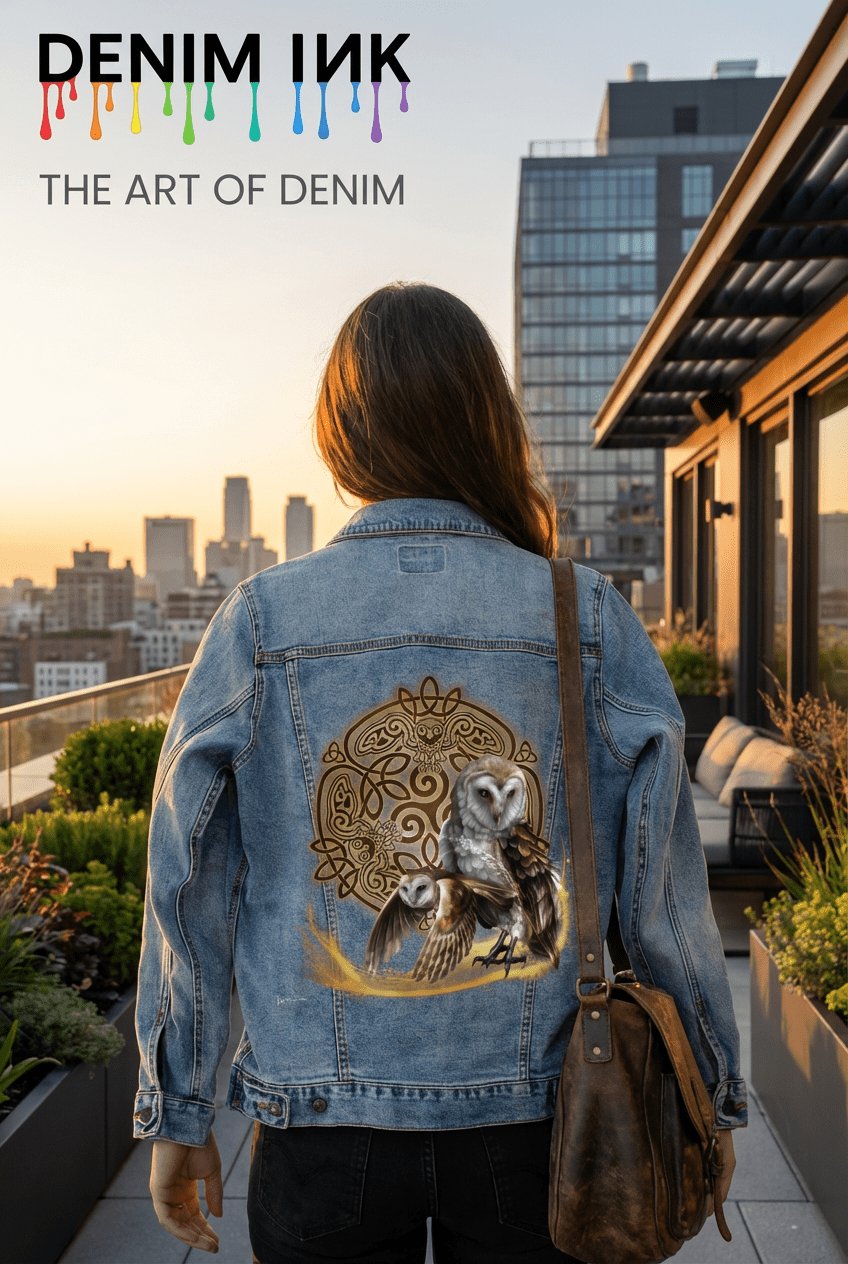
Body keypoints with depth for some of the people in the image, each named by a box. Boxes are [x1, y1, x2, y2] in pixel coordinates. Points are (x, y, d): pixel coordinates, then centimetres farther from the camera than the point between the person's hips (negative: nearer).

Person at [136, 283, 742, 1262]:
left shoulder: (260, 621, -11)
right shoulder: (588, 620, -10)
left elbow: (188, 891, -5)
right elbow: (663, 886, -5)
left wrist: (176, 1115, 9)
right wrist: (713, 1096, 10)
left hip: (322, 1120, 0)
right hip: (528, 1114, 1)